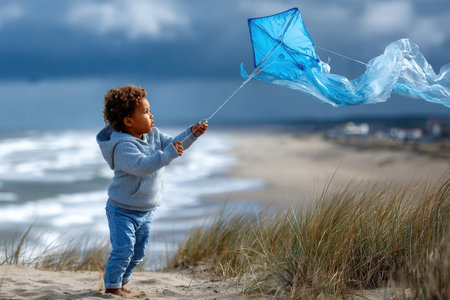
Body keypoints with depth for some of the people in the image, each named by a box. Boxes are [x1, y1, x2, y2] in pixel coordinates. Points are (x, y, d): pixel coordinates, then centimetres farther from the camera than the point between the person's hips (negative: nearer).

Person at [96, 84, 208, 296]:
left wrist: (191, 134, -8)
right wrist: (168, 154, -44)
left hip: (145, 211, 8)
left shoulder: (152, 134, 1)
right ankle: (111, 287, 10)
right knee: (123, 250, -10)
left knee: (138, 252, 16)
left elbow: (172, 144, 7)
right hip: (123, 210, -8)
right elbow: (141, 165, -40)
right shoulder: (123, 145, -27)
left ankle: (122, 282, 35)